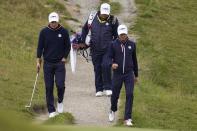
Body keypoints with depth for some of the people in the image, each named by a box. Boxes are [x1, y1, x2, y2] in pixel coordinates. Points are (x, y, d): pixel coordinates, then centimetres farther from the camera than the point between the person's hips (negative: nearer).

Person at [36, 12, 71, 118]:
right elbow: (40, 47, 5)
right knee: (49, 87, 1)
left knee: (60, 85, -13)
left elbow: (68, 46, 8)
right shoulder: (44, 32, -1)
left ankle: (60, 101, 16)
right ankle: (51, 110, 7)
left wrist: (64, 57, 0)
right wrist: (38, 61, 2)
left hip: (60, 63, -1)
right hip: (47, 63, 1)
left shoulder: (64, 32, -1)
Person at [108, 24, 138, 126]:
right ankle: (113, 111, 41)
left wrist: (136, 75, 19)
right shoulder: (114, 44, -2)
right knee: (115, 94, 9)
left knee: (129, 95, -10)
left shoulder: (131, 45, 4)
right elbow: (109, 57, 1)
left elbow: (134, 60, 14)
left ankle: (128, 119, -7)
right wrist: (112, 64, -23)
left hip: (129, 74, 1)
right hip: (117, 74, -1)